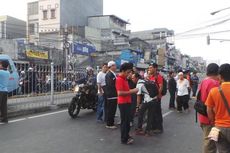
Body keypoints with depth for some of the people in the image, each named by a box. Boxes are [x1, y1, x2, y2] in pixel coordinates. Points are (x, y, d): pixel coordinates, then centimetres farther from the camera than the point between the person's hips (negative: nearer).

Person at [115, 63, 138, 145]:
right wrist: (131, 91, -21)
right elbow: (120, 93, -26)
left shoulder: (124, 79, 13)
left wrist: (132, 90, 7)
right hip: (123, 103, -10)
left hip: (127, 102, 10)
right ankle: (124, 139, 8)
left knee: (127, 120, 18)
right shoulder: (119, 79, -17)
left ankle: (126, 135, 31)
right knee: (124, 121, -2)